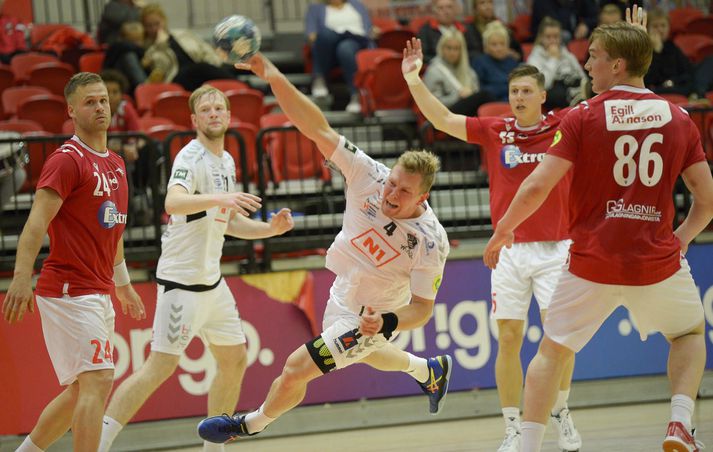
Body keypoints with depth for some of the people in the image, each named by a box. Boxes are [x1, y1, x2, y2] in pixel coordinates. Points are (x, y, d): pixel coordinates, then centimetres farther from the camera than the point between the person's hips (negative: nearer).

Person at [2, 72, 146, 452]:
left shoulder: (115, 165, 16)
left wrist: (122, 285, 31)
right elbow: (37, 222, -20)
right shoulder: (66, 160, -11)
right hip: (69, 289, -9)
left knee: (80, 390, 13)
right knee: (98, 381, -16)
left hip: (97, 293, 9)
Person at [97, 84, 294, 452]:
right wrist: (218, 198, -50)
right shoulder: (191, 158, -15)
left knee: (235, 360, 13)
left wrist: (270, 229, 8)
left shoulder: (226, 161, 13)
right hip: (181, 280, -9)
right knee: (160, 366, -14)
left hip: (211, 279, 9)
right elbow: (173, 203, -35)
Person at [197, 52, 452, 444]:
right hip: (342, 294, 6)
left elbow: (423, 308, -20)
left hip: (372, 317, -6)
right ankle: (430, 370, 64)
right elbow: (317, 129, -30)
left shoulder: (431, 242, -32)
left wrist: (387, 321, -39)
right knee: (365, 354, 34)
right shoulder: (368, 175, -25)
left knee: (296, 370, -8)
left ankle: (253, 424, 24)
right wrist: (276, 80, -41)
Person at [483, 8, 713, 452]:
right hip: (658, 261, 2)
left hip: (592, 261, -2)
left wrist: (502, 232, 4)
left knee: (551, 351, 14)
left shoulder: (583, 118, -6)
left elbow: (537, 187, -11)